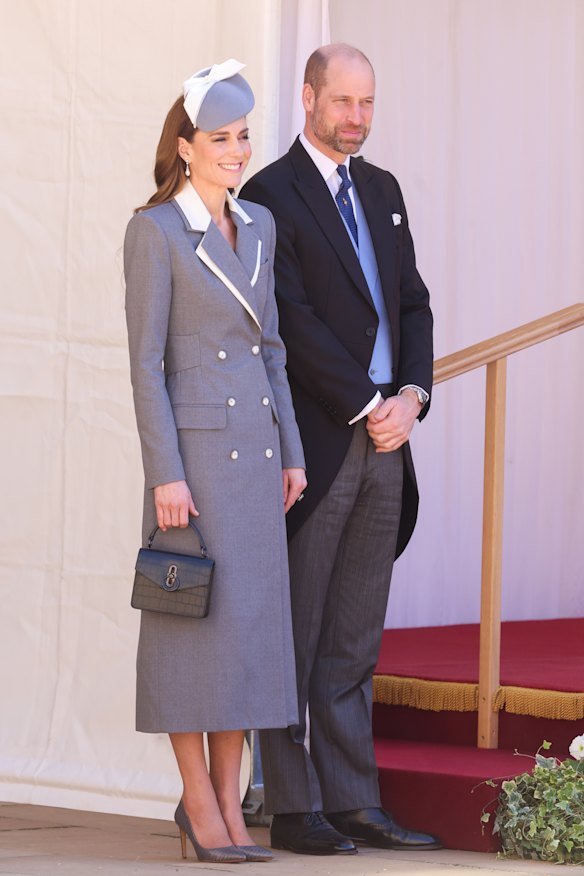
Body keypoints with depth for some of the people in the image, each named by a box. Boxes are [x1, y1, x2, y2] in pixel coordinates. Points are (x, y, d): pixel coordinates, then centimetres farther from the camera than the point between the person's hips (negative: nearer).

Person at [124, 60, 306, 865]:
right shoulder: (155, 231, -8)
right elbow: (145, 361, -11)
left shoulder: (258, 227, 12)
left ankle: (228, 806, 10)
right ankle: (199, 801, 5)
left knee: (251, 625, 5)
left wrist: (292, 453, 11)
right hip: (194, 446, -7)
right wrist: (164, 475, -16)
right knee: (197, 625, -3)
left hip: (256, 450, 7)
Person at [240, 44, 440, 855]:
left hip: (385, 438, 7)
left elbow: (412, 303, 15)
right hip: (313, 444, -7)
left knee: (355, 638, 8)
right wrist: (367, 406, -13)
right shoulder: (270, 196, -6)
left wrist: (411, 394, -1)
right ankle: (293, 809, 3)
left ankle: (353, 802, 11)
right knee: (296, 635, -1)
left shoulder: (382, 190, 17)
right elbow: (295, 323, -13)